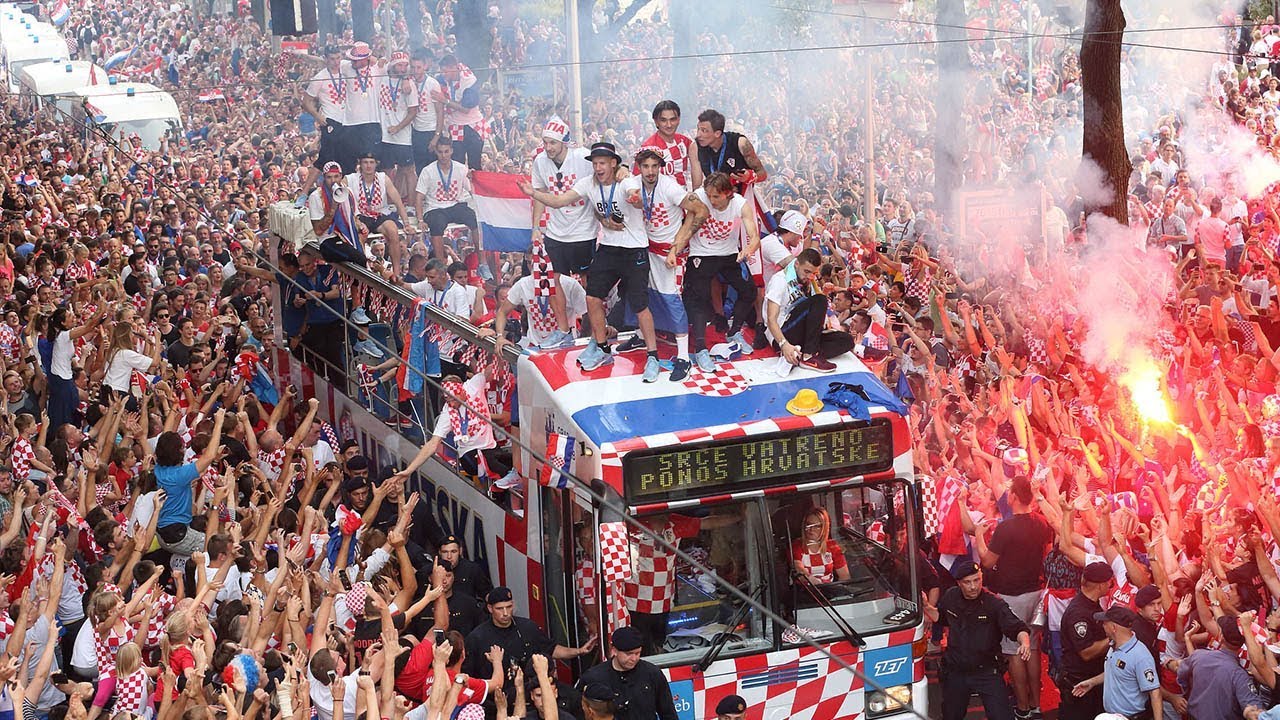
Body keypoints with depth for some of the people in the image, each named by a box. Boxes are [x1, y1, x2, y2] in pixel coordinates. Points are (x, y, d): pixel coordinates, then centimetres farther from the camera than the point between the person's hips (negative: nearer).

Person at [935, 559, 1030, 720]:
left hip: (987, 672, -4)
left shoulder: (994, 603, -16)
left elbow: (1015, 627, -26)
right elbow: (940, 618, 20)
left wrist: (1024, 641, -47)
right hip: (954, 673, 4)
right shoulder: (950, 597, -1)